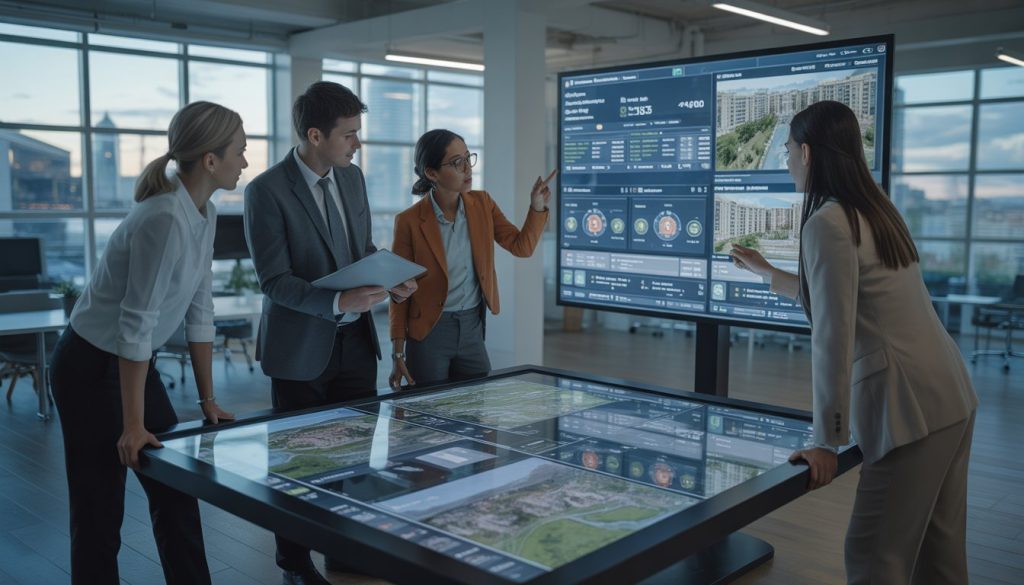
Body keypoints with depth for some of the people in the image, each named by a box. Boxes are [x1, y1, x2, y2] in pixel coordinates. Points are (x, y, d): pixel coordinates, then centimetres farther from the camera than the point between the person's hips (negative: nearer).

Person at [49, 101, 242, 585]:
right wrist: (133, 426, -21)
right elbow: (136, 325, -26)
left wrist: (208, 400, 9)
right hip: (91, 368, -8)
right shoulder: (165, 219, -27)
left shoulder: (205, 215, 0)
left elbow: (198, 309, 6)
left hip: (133, 363, 8)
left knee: (176, 491, 13)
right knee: (98, 511, 5)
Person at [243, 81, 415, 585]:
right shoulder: (267, 191, -15)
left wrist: (391, 282, -5)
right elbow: (274, 280, -17)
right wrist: (338, 302, -29)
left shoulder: (352, 178, 5)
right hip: (300, 349, -5)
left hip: (355, 341, 5)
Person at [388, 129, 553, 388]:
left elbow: (522, 246, 4)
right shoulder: (409, 221, -12)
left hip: (473, 329, 4)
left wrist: (537, 207, -13)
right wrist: (398, 354, -7)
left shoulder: (482, 203, 0)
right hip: (428, 332, -4)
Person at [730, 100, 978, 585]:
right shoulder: (874, 211, 13)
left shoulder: (827, 223, -14)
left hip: (911, 405, -9)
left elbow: (833, 338, -18)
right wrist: (768, 274, 36)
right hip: (950, 393, 9)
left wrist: (827, 440, -13)